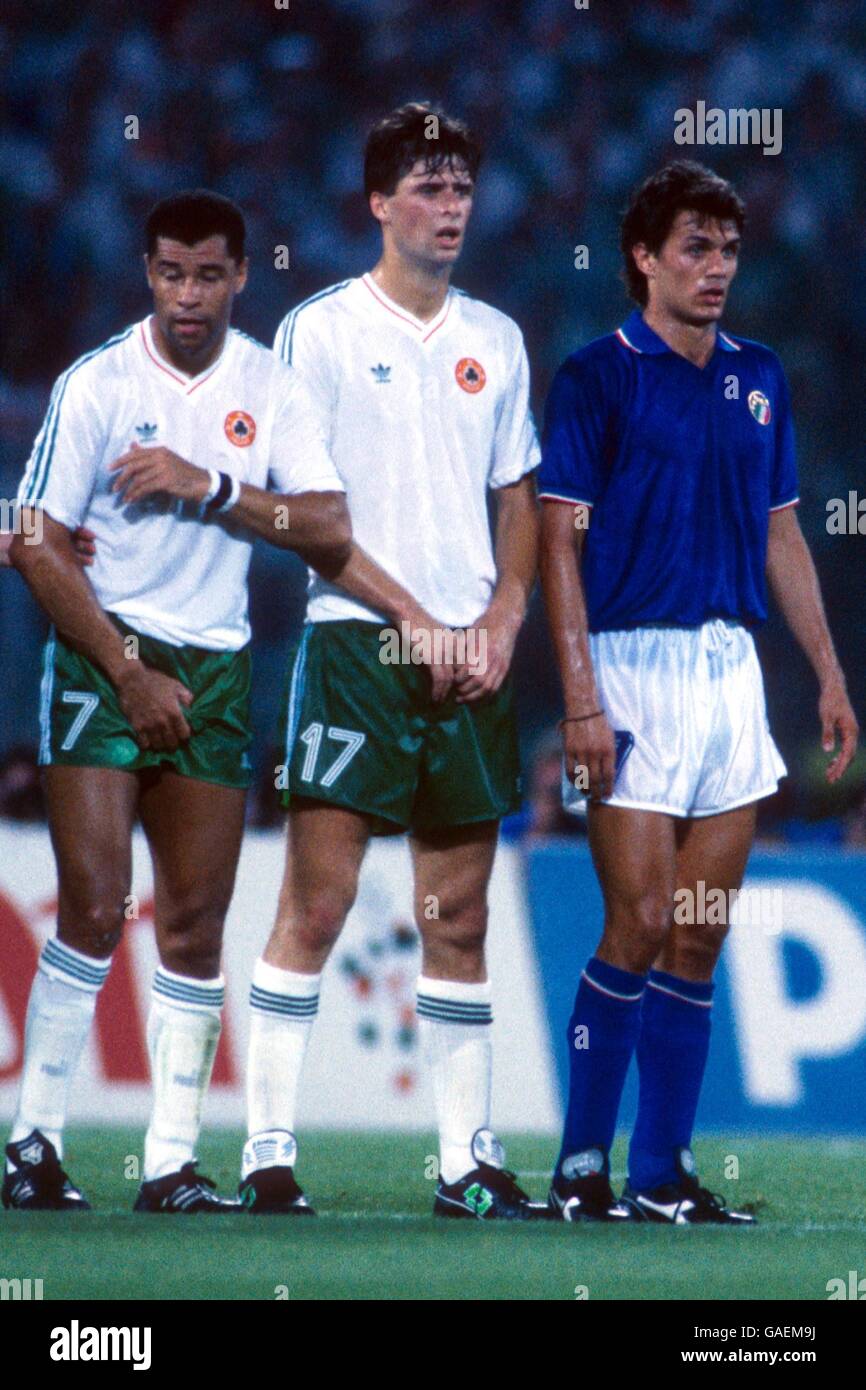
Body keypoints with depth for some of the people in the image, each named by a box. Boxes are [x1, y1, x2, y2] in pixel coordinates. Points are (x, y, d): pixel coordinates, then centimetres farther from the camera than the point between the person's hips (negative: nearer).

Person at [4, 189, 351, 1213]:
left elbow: (330, 530, -2)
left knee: (195, 927, 1)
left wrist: (209, 485, -15)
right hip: (102, 656, -4)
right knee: (94, 908, -13)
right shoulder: (97, 385, -6)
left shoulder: (269, 389, 5)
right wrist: (131, 673, -10)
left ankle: (173, 1163, 5)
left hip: (214, 668, 4)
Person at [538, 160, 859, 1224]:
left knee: (699, 940, 5)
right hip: (635, 667, -6)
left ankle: (662, 1171, 9)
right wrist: (580, 699, -15)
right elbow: (559, 540, -8)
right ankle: (582, 1167, 0)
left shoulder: (757, 379, 13)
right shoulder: (597, 376, -5)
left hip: (732, 668, 6)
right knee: (639, 928, -9)